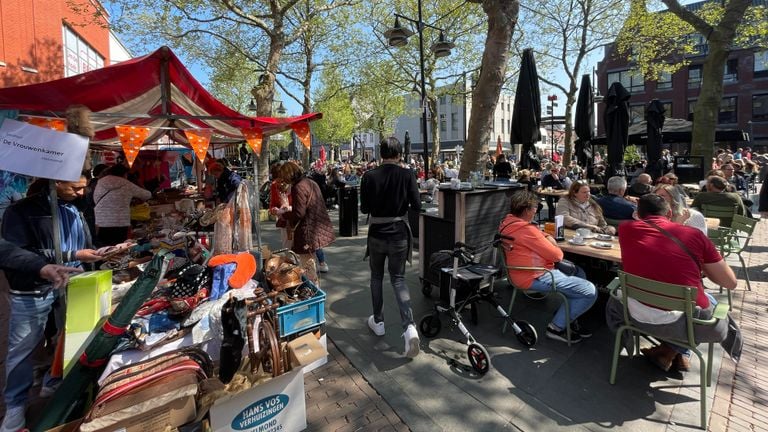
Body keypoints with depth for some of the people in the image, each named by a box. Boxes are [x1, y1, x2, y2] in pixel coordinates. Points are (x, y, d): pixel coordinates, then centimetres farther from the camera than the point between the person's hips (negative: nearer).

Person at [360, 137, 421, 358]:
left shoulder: (369, 177, -9)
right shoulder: (407, 175, -8)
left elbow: (364, 208, -5)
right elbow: (417, 206, -8)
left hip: (377, 234, 0)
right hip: (399, 234, 0)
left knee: (377, 277, 19)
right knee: (398, 278, 9)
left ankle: (378, 322, 31)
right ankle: (409, 327, -6)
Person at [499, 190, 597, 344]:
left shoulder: (507, 222, 4)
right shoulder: (526, 230, -26)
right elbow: (557, 255, -17)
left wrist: (546, 238, 1)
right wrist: (552, 244, 5)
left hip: (522, 272, 11)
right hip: (534, 278, -11)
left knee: (578, 272, 25)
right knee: (590, 292, -9)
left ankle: (570, 320, 25)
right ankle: (557, 327, 4)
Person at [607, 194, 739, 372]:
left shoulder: (626, 229, 1)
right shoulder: (694, 234, -1)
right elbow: (731, 283, 7)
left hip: (639, 316, 0)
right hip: (686, 320, 0)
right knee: (710, 301, 34)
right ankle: (676, 352, 24)